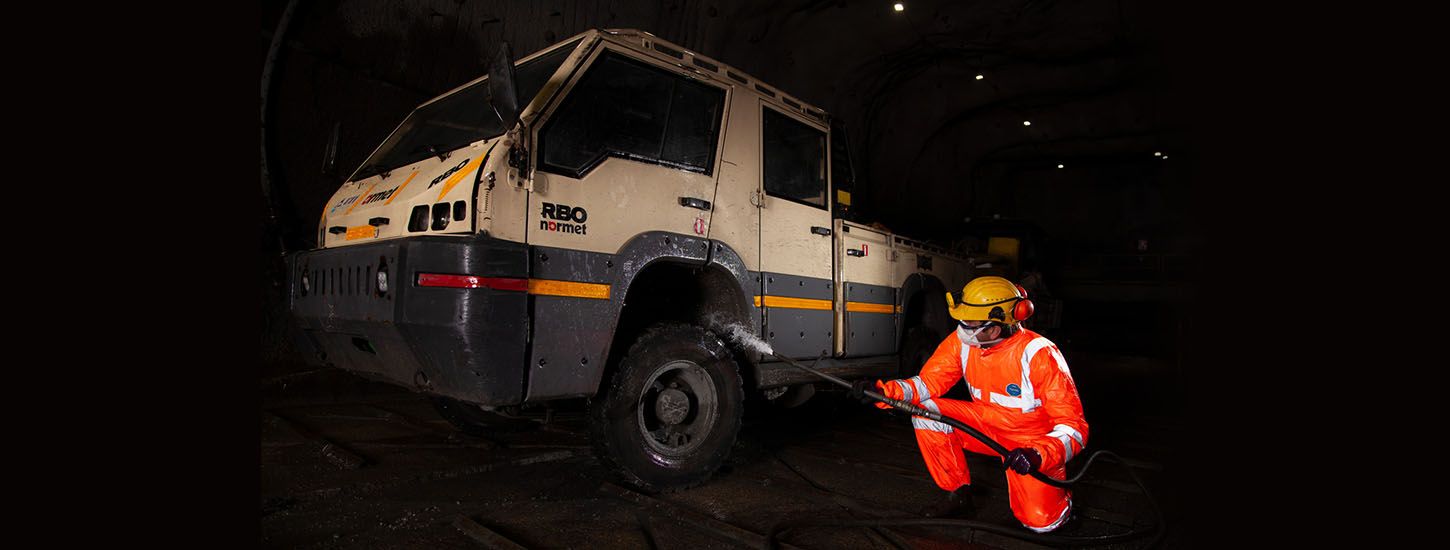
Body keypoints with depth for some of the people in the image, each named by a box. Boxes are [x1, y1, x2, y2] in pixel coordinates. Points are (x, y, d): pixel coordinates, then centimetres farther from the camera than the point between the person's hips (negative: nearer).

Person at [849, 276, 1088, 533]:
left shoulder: (1039, 354, -27)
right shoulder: (962, 341, -14)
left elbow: (1073, 425, -24)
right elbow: (928, 382, -10)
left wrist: (1038, 455, -41)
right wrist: (883, 392, -27)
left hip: (1032, 440, -4)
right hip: (987, 422, 5)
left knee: (1039, 520, -22)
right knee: (925, 413, -18)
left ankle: (1059, 495, 17)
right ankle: (958, 495, -1)